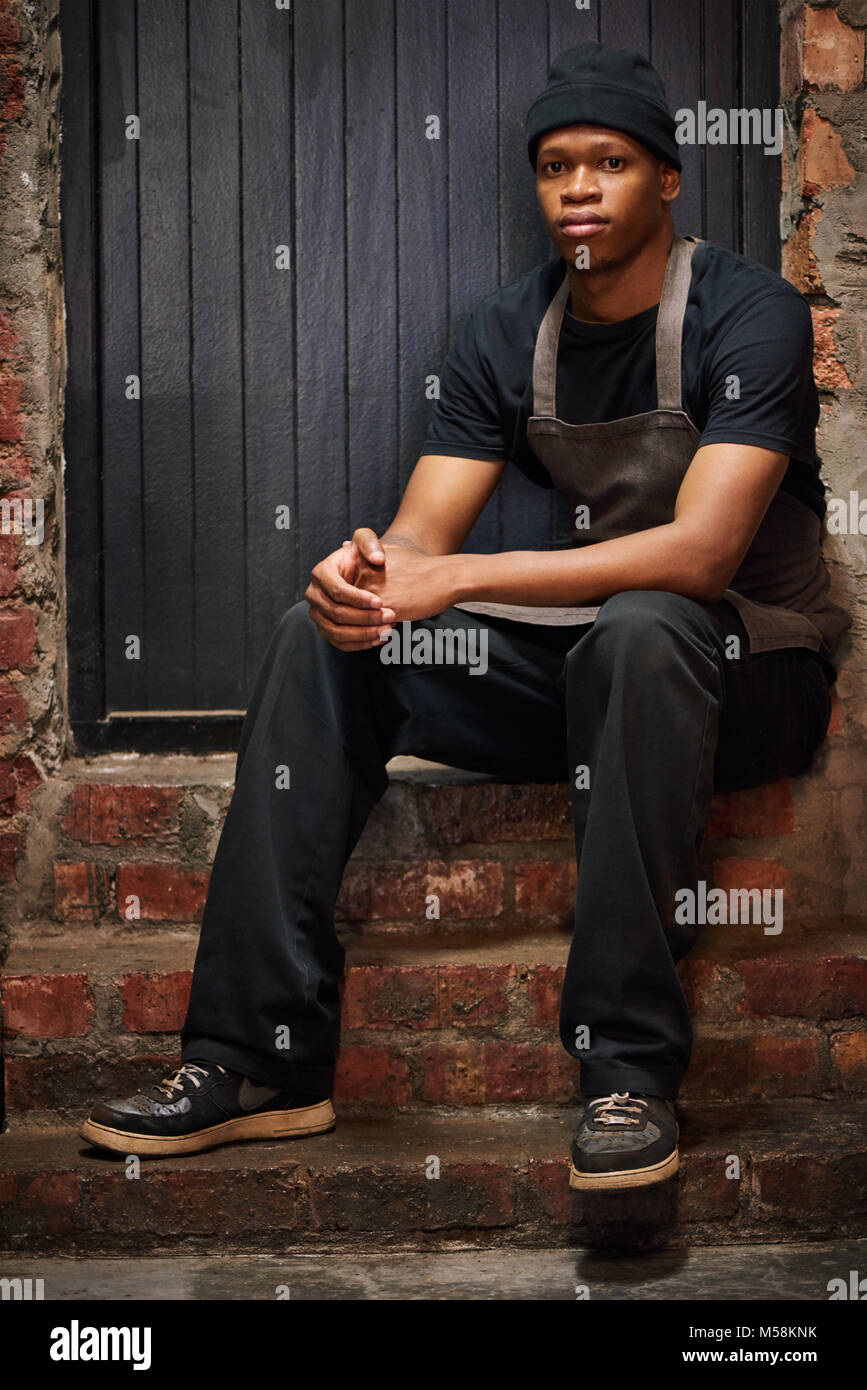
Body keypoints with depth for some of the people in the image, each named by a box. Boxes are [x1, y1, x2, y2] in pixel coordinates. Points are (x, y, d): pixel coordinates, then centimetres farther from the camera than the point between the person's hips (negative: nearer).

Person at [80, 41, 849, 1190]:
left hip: (751, 664, -5)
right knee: (322, 636, -12)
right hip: (580, 664, 6)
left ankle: (632, 1070, -34)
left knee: (639, 630, -40)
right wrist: (367, 573, -30)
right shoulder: (508, 333, 4)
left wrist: (459, 579, -33)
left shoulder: (749, 314, -14)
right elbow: (424, 534, -3)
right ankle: (262, 1055, -16)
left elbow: (700, 552, -28)